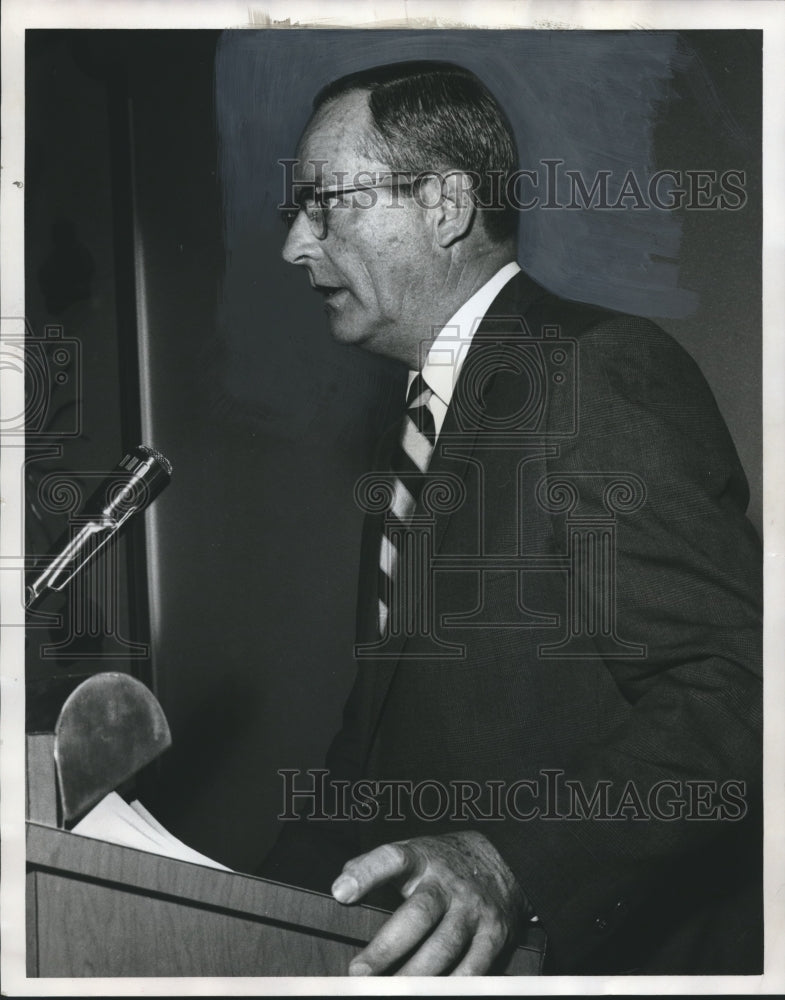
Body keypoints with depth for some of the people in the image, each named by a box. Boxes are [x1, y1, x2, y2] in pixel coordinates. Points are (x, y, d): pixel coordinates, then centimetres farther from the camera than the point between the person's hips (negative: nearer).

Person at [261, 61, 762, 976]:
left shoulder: (604, 374, -13)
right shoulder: (427, 422, 14)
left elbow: (738, 686, -21)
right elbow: (391, 717, 13)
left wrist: (512, 864, -30)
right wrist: (261, 906, 4)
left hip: (602, 944, -6)